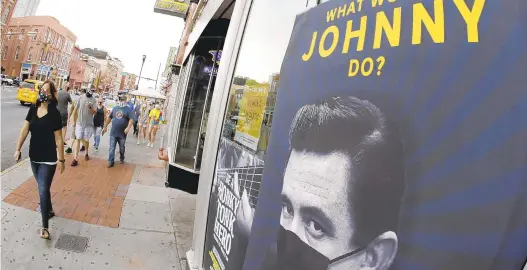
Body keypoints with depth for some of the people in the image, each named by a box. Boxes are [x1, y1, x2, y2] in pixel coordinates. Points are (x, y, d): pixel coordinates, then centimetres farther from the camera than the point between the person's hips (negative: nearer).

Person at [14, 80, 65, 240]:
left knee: (43, 190, -5)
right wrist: (18, 149, 2)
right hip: (34, 157, 6)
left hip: (48, 159, -6)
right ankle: (49, 210, 42)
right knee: (43, 188, 20)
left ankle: (45, 226, 3)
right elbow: (25, 130, 6)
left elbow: (58, 139, -14)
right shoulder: (33, 109, 1)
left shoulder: (54, 113, -15)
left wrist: (61, 159, -12)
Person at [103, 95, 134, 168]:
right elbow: (109, 117, 16)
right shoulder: (115, 108, 10)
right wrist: (105, 127, 16)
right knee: (112, 148, 0)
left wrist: (128, 128, -26)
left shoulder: (128, 109, -4)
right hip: (113, 133, 3)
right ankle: (111, 161, 5)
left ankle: (121, 158, 34)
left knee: (122, 148, 13)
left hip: (122, 133, -2)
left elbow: (131, 119, -13)